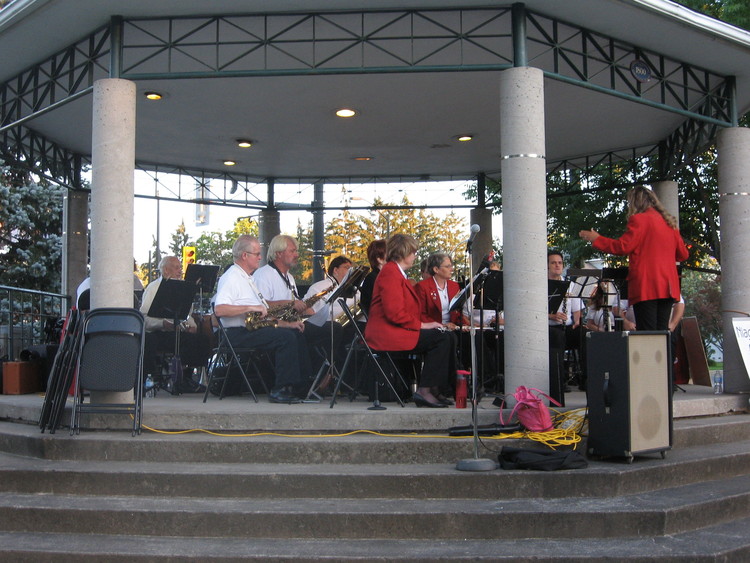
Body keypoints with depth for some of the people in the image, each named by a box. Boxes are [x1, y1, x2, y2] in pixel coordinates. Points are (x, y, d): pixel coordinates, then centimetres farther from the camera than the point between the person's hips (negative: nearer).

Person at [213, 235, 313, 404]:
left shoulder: (247, 279, 24)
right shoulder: (231, 277, -9)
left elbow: (263, 314, 24)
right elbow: (219, 309, -25)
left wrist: (288, 324, 12)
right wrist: (250, 308, -24)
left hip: (253, 329, 10)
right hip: (238, 334, -10)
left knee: (296, 334, 4)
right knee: (286, 337, -24)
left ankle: (303, 386, 3)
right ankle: (280, 391, -22)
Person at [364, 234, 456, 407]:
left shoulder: (397, 273, 23)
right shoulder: (390, 273, -11)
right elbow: (395, 313, -21)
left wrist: (426, 323, 7)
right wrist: (422, 325, -14)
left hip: (397, 330, 10)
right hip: (387, 334, -10)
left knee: (446, 338, 3)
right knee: (441, 338, -16)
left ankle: (436, 389, 1)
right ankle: (425, 390, -16)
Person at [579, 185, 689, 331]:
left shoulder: (638, 220, -5)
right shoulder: (669, 222, 16)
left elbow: (623, 247, -10)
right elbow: (683, 254, 17)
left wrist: (596, 239, 1)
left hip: (646, 286, -7)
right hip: (668, 286, 7)